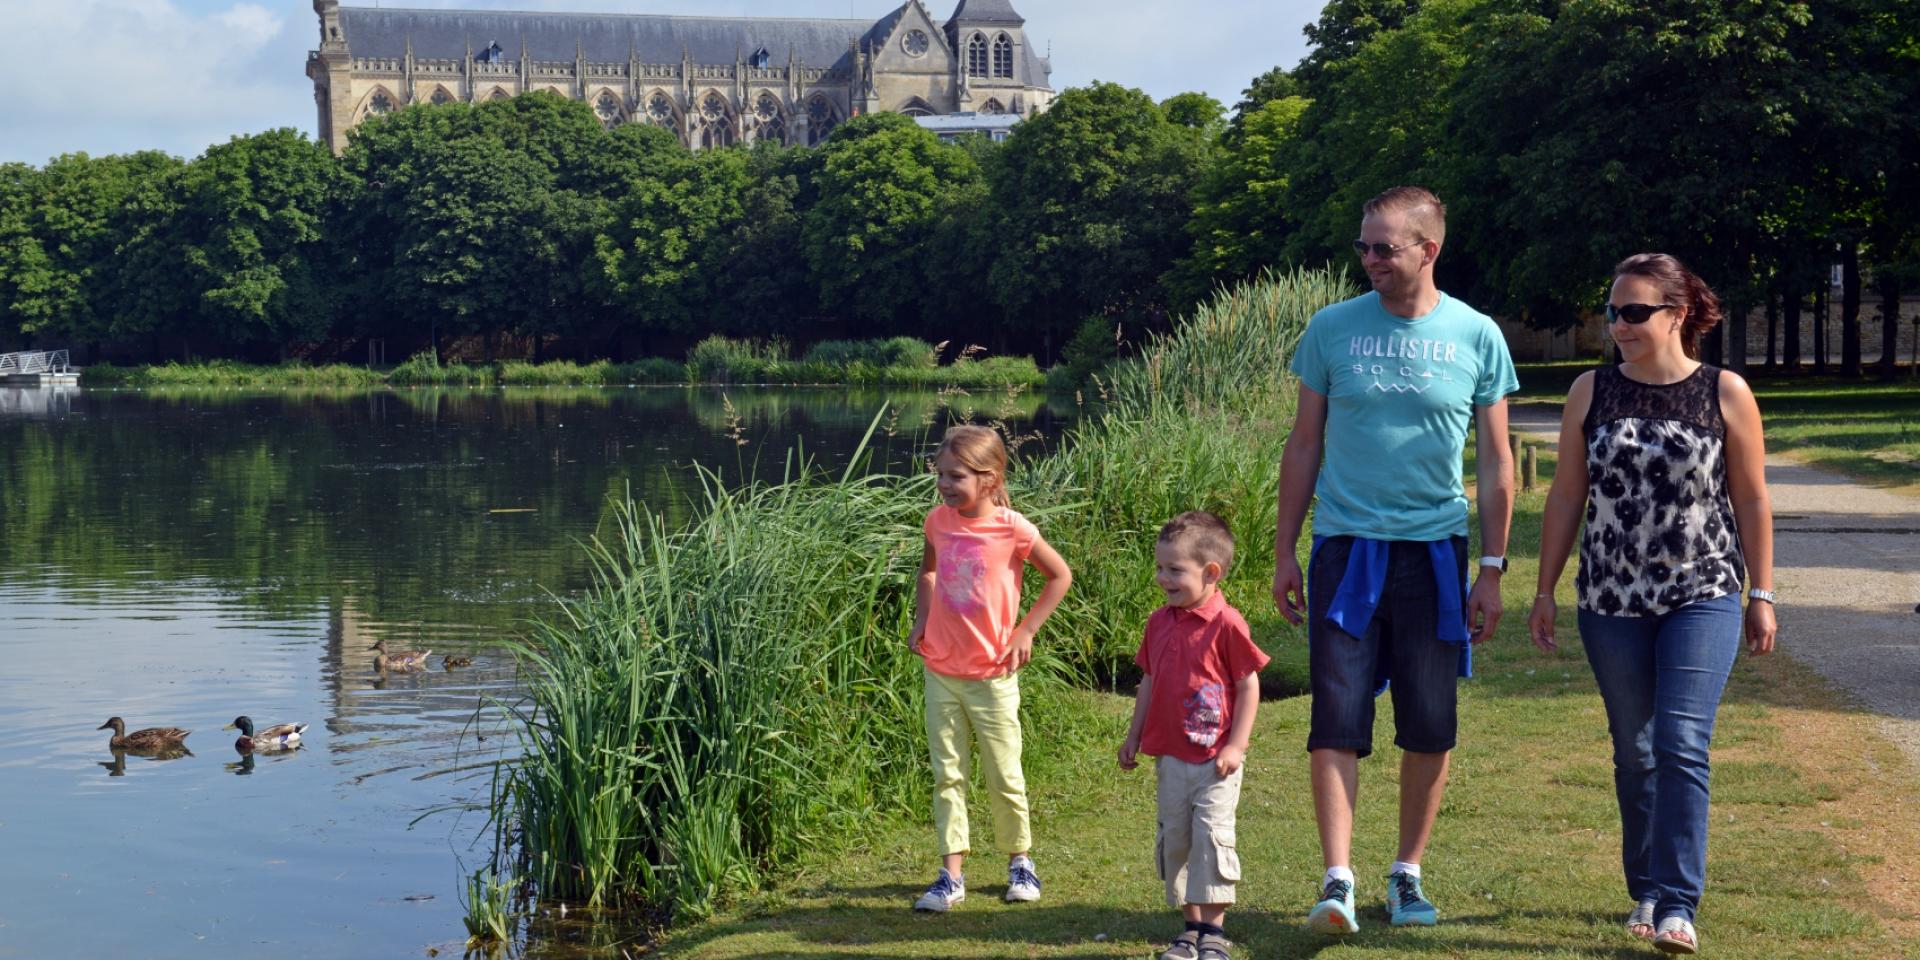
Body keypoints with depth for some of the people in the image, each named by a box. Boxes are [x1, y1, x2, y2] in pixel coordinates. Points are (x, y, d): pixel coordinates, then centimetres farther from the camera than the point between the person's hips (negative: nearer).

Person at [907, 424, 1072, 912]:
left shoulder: (1012, 529, -16)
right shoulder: (938, 520, -2)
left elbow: (1060, 576, -3)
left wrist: (1025, 631, -6)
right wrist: (921, 619, 7)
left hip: (991, 675, -4)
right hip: (940, 670, 4)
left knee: (1004, 776, 7)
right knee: (947, 774, 7)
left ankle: (1019, 860, 27)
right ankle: (951, 874, 13)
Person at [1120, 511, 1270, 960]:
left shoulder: (1226, 624, -13)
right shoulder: (1159, 623, 7)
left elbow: (1249, 687, -10)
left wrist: (1236, 746, -13)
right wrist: (1133, 737, 15)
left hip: (1215, 759, -6)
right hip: (1171, 756, 7)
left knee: (1211, 835, -8)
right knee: (1173, 838, 10)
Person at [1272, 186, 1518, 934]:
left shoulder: (1476, 337, 1)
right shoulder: (1331, 329, 2)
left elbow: (1496, 462, 6)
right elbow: (1304, 444, 8)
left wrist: (1492, 570, 2)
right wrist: (1284, 553, 5)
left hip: (1434, 549, 0)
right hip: (1346, 544, 0)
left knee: (1430, 729, 5)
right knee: (1337, 721, -7)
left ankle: (1407, 874, 20)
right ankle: (1337, 880, -4)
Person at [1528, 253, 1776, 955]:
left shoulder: (1726, 394, -2)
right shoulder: (1591, 393, 4)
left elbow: (1751, 500, 4)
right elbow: (1566, 496, 8)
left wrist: (1762, 593, 4)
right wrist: (1545, 591, 8)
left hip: (1702, 596, -2)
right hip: (1612, 602, 3)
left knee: (1682, 744, -13)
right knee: (1635, 752, 9)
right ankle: (1645, 892, 22)